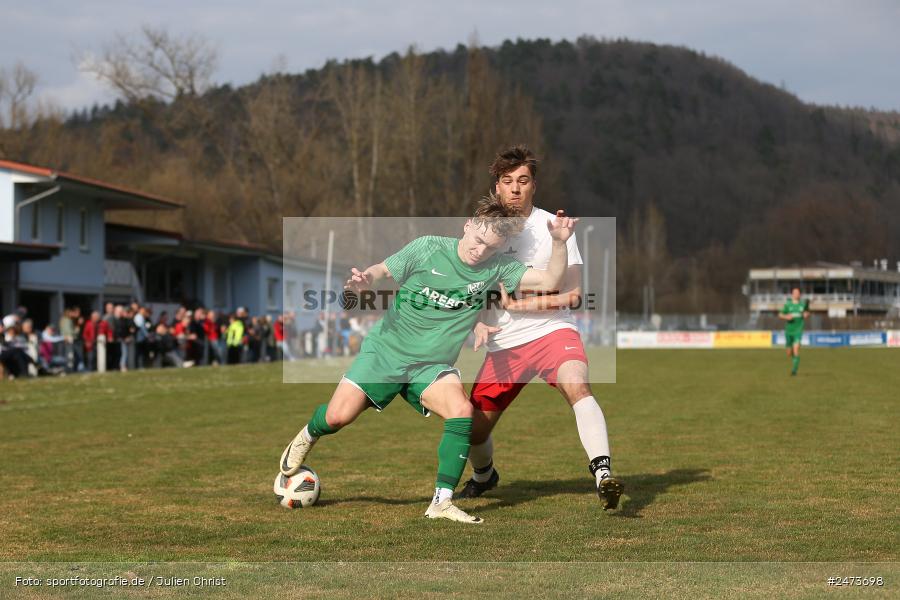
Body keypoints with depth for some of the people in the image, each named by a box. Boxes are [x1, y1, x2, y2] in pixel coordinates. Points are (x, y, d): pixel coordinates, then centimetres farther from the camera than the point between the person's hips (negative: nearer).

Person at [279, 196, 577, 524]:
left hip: (432, 365, 2)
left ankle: (441, 502, -18)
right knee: (338, 416, -11)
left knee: (462, 410, -26)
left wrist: (559, 243, -23)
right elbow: (383, 269, -4)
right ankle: (309, 435, 28)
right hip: (385, 350, -2)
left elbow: (549, 281, -8)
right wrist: (366, 279, -26)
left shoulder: (495, 268, -5)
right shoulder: (427, 248, -11)